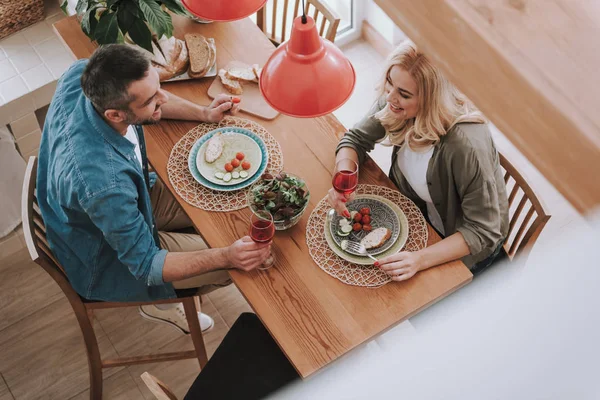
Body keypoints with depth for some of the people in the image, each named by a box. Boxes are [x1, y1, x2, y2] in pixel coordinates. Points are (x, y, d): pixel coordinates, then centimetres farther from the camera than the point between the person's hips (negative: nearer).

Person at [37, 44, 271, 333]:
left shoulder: (82, 75, -25)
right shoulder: (104, 182, -45)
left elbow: (140, 94, -1)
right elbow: (145, 265, -30)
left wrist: (203, 113, -13)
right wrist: (226, 257, -35)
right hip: (106, 258, -7)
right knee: (231, 265, -4)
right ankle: (163, 303, 26)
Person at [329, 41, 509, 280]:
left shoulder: (466, 145, -40)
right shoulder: (393, 104, -20)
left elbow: (483, 232, -32)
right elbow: (356, 139, -4)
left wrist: (421, 259, -42)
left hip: (467, 248, -6)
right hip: (423, 215, 6)